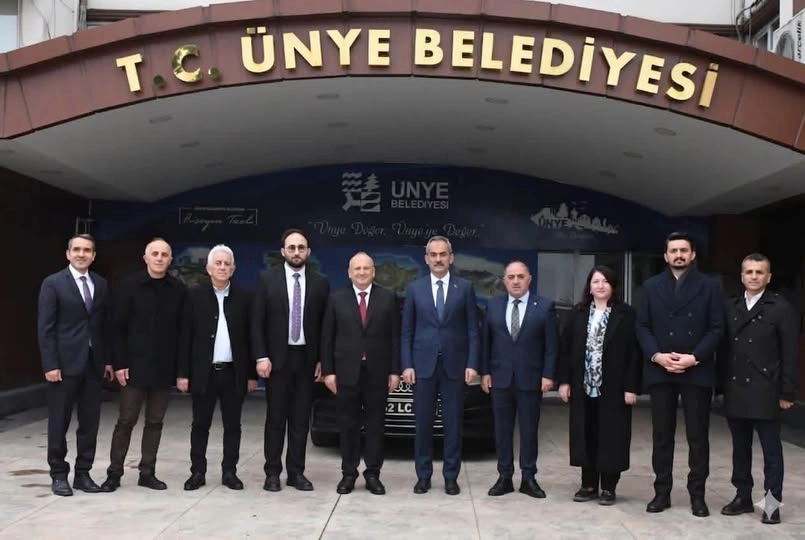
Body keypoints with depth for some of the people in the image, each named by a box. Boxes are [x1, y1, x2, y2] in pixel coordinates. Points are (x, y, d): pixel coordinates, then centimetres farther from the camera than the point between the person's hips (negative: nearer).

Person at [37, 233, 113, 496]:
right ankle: (59, 475, 15)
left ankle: (83, 473, 17)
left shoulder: (101, 284, 10)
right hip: (64, 363, -4)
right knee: (59, 422, 4)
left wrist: (108, 360, 8)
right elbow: (45, 328, -7)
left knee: (90, 421, 7)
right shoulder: (53, 283, -4)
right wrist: (50, 364, -14)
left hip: (93, 363, 5)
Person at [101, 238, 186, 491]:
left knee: (155, 422, 9)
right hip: (135, 366, -2)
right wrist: (119, 363, -9)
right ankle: (114, 473, 14)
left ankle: (147, 472, 18)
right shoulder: (129, 286, -4)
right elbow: (118, 327, -4)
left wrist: (181, 367, 0)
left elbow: (182, 330, 4)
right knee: (126, 420, 4)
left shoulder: (178, 290, 2)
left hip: (164, 368, 2)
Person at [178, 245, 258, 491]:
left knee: (232, 425, 7)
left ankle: (229, 472, 16)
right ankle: (198, 472, 17)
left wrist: (252, 374, 2)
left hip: (234, 372, 1)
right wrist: (182, 373, -5)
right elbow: (186, 336, 0)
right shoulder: (195, 295, 1)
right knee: (200, 425, 7)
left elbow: (250, 337, 5)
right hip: (203, 372, -1)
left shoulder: (243, 298, 4)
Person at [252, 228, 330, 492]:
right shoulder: (267, 279, 0)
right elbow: (257, 322, -2)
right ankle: (272, 472, 12)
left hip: (307, 359, 2)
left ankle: (296, 472, 13)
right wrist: (261, 357, -9)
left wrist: (321, 360, 1)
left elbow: (324, 324, 6)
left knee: (301, 419, 6)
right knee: (275, 418, 5)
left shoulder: (320, 283, 4)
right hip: (277, 358, -1)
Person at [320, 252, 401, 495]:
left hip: (377, 372, 0)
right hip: (347, 372, 0)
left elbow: (395, 337, 2)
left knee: (375, 425, 6)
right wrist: (328, 371, -3)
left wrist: (395, 371, -2)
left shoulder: (388, 298, 3)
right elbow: (327, 338, 3)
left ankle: (373, 474, 14)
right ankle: (348, 474, 15)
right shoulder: (336, 299, 4)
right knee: (348, 426, 6)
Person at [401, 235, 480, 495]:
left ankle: (451, 477, 12)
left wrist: (472, 364, -6)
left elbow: (473, 330, 3)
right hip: (423, 365, 1)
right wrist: (406, 365, -3)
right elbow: (406, 331, 5)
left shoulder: (465, 288, 4)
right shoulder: (414, 288, 5)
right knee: (423, 423, 5)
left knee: (453, 423, 4)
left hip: (454, 365, 0)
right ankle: (423, 475, 14)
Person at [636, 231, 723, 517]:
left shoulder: (709, 286, 3)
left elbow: (716, 329, -2)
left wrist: (694, 357, -14)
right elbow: (642, 327, 5)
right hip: (660, 371, 2)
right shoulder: (651, 286, 8)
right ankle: (662, 491, 14)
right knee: (662, 435, 6)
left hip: (697, 371, -1)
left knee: (698, 436, 4)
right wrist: (656, 355, -11)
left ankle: (697, 494, 13)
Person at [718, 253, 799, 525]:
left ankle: (772, 502, 9)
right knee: (740, 447, 12)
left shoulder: (782, 308, -3)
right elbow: (723, 348, 9)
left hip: (765, 392, -4)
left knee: (771, 449, 2)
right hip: (735, 392, 5)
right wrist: (721, 385, 5)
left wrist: (787, 393, -9)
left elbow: (790, 355, -5)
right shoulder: (730, 307, 10)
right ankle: (743, 497, 21)